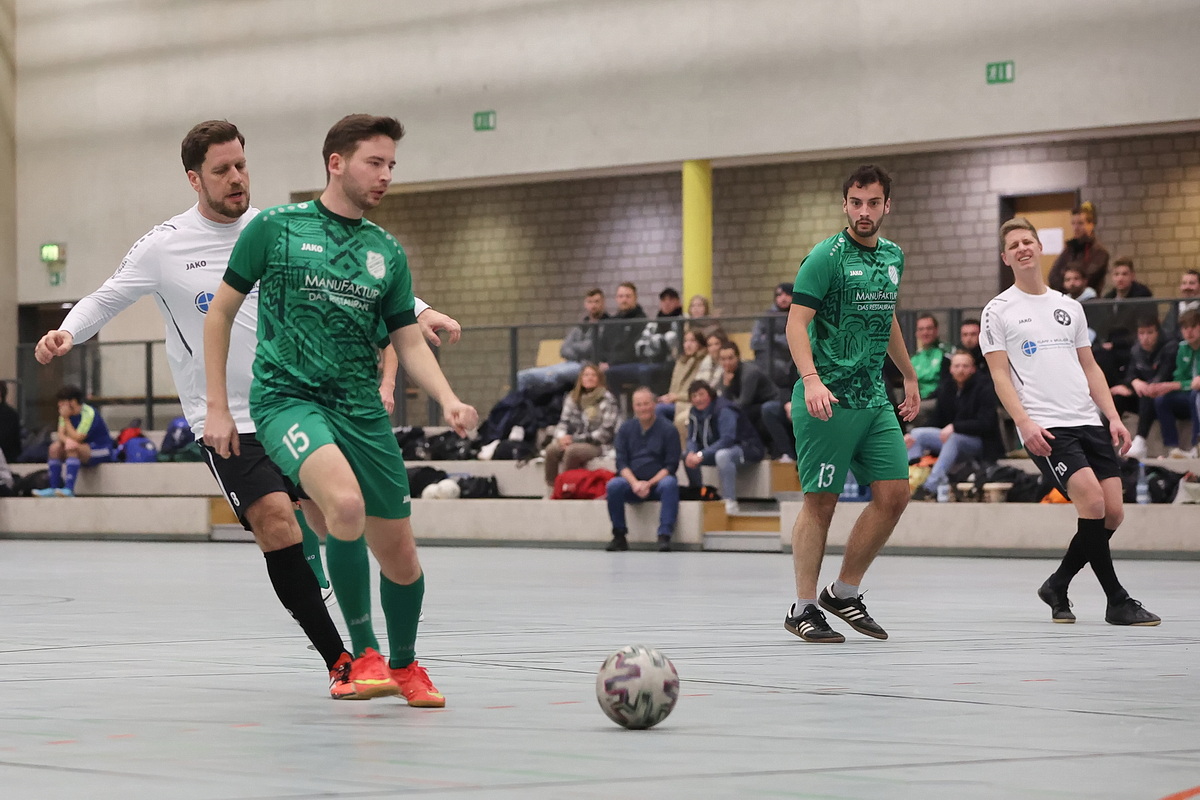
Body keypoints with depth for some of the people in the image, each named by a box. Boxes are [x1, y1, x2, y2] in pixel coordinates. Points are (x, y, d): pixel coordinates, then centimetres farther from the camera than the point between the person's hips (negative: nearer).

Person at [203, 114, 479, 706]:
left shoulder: (387, 252, 12)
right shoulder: (276, 228, 0)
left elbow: (409, 344, 13)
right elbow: (221, 311, 5)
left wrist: (448, 401, -6)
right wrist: (216, 407, 1)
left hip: (361, 409, 5)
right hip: (286, 397, -5)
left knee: (399, 554, 4)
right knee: (346, 503, -32)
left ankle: (404, 666, 33)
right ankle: (363, 654, -14)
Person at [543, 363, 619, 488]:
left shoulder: (607, 400, -4)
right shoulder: (573, 398, 12)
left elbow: (605, 433, -9)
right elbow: (563, 422, 12)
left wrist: (575, 439, -14)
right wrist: (561, 436, -13)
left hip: (597, 445, -4)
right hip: (573, 442, 4)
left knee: (572, 450, -35)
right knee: (551, 449, -28)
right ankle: (551, 486, -24)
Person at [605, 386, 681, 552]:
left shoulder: (668, 429, -2)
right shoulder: (625, 429, 7)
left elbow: (671, 465, -5)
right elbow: (621, 462, 2)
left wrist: (649, 484, -17)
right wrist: (635, 483, -16)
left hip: (657, 483, -2)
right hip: (632, 484, 2)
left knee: (670, 484, -35)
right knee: (613, 486, -28)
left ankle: (664, 536, -33)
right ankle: (619, 536, -17)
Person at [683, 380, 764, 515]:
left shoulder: (723, 410, -23)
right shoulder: (695, 413, 2)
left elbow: (727, 439, -33)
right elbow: (693, 439, 3)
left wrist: (701, 455, -37)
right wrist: (692, 453, -22)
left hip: (747, 448, -9)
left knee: (722, 455, -41)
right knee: (686, 457, 0)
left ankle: (731, 504, -41)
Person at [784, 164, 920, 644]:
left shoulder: (893, 257, 14)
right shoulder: (827, 257, -9)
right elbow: (797, 322, -15)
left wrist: (909, 376, 32)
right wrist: (811, 379, -28)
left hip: (875, 400, 7)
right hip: (827, 399, -7)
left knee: (894, 494, 2)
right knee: (820, 502, -4)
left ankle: (845, 592, 16)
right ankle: (803, 608, 6)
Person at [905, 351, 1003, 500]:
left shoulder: (983, 388, -9)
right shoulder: (945, 389, 9)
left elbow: (985, 424, -18)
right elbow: (937, 422, 9)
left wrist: (954, 427, -29)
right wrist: (911, 434, -9)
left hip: (979, 442, -6)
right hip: (949, 435, 6)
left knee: (953, 439, -37)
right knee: (917, 434, -14)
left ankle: (930, 487, -43)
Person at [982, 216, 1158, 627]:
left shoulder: (1069, 306, 18)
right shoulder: (999, 311, 4)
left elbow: (1090, 368, 19)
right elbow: (1000, 375, -2)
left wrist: (1113, 417, 7)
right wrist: (1024, 423, -16)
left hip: (1089, 422, 5)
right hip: (1044, 429, -5)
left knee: (1112, 513, -3)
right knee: (1092, 502, -20)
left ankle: (1057, 586, 17)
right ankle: (1117, 601, -9)